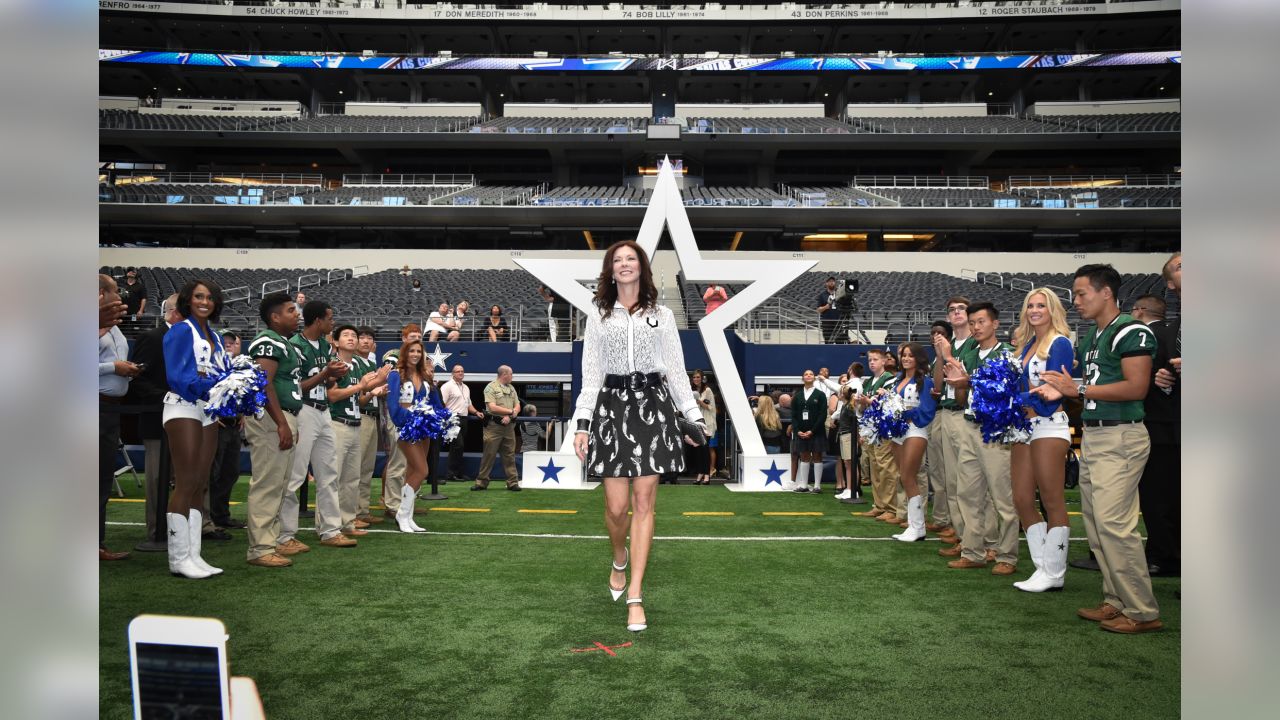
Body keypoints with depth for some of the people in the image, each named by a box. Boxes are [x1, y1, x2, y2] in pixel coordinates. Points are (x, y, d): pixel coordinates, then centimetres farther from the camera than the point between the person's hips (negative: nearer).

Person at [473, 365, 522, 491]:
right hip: (494, 425, -6)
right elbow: (493, 408, -15)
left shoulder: (511, 388, 16)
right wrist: (511, 411, -8)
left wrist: (509, 416, -9)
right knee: (488, 455, -1)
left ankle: (513, 482, 8)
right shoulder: (491, 388, -5)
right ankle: (482, 482, 6)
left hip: (509, 425, 6)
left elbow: (517, 406, 11)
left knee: (509, 456, 6)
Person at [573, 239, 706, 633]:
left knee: (644, 502, -4)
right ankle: (620, 559, 31)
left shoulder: (662, 315, 11)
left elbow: (675, 369, 11)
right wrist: (582, 423, 0)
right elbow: (590, 375, 7)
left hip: (652, 404, 0)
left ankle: (635, 594, 0)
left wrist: (693, 416, 5)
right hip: (612, 405, 0)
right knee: (616, 505, -2)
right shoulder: (597, 317, 11)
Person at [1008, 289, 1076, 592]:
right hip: (1024, 427, 8)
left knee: (1052, 502, -2)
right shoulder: (1026, 345, 18)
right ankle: (1042, 568, 12)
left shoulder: (1059, 343, -4)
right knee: (1022, 500, 4)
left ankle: (1054, 574, 5)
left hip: (1049, 427, -8)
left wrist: (1017, 398, -8)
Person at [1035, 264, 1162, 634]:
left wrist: (1078, 389, -17)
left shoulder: (1131, 332, -11)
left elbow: (1136, 387, -20)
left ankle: (1142, 612, -2)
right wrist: (1063, 392, 3)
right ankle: (1115, 601, 19)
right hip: (1091, 435, 10)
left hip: (1120, 437, -10)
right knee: (1096, 524, 11)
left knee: (1114, 524, -11)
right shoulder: (1090, 336, 17)